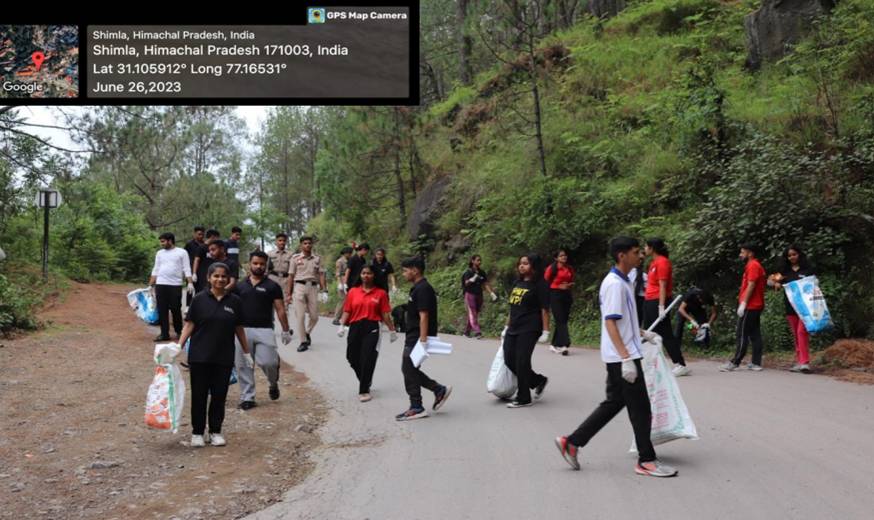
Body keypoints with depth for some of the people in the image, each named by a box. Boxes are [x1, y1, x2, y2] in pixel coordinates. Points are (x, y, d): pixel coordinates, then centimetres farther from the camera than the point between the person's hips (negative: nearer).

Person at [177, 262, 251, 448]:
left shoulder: (234, 301, 2)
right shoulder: (199, 299, -3)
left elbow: (239, 328, 9)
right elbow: (189, 325, -2)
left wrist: (247, 352, 12)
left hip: (224, 357, 1)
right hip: (199, 356, -1)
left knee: (219, 395, 7)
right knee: (199, 395, 5)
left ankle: (215, 431, 21)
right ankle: (197, 432, 18)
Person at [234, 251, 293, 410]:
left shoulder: (272, 286, 4)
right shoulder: (240, 286, 11)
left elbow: (280, 310, 3)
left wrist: (285, 330, -1)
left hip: (264, 330, -2)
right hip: (243, 330, 3)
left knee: (267, 362, -11)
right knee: (243, 366, 3)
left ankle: (273, 383, 21)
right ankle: (247, 398, 13)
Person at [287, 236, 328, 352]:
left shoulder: (317, 258, 10)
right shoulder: (295, 258, 4)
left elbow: (321, 275, 7)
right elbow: (291, 276, 5)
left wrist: (324, 291, -2)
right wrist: (289, 293, 3)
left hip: (313, 287, 2)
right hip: (299, 287, -2)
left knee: (314, 316, 3)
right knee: (300, 316, -4)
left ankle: (307, 332, 30)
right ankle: (303, 342, 4)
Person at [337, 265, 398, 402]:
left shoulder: (381, 293, 2)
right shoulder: (353, 291, 8)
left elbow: (385, 314, 3)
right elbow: (347, 311, 5)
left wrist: (392, 330, 4)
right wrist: (342, 326, -6)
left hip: (372, 329, -3)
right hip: (355, 328, 3)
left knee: (367, 360, -6)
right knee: (352, 358, 8)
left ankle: (364, 391, 4)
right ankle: (365, 382, 34)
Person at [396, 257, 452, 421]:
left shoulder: (422, 289, -17)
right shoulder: (417, 288, 15)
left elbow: (424, 316, -22)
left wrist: (423, 340, -26)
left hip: (418, 339, -10)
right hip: (413, 338, 10)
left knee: (409, 370, -3)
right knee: (409, 370, 13)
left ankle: (416, 408, 7)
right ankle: (439, 390, 19)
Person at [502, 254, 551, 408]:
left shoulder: (539, 285, -8)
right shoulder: (517, 283, 14)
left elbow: (545, 309, -11)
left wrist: (545, 331, -14)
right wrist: (507, 327, 18)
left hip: (529, 330, -8)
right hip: (513, 329, 8)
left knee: (522, 362, -6)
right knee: (509, 361, 5)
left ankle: (523, 398, 8)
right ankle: (539, 380, 25)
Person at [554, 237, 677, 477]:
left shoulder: (623, 282, 14)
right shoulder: (615, 284, -17)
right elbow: (610, 323, -22)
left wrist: (643, 333, 19)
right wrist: (626, 358, -25)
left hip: (619, 357, 10)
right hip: (622, 357, -10)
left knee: (614, 402, 14)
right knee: (640, 408, -1)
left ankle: (572, 442, 16)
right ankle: (646, 461, 10)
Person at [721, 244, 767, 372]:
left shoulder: (752, 266, -11)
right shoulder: (756, 265, 19)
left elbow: (751, 285, -18)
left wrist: (743, 303, -20)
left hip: (749, 306, -10)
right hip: (756, 305, 10)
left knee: (742, 335, -7)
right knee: (755, 334, 7)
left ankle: (735, 362, -5)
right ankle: (756, 363, 6)